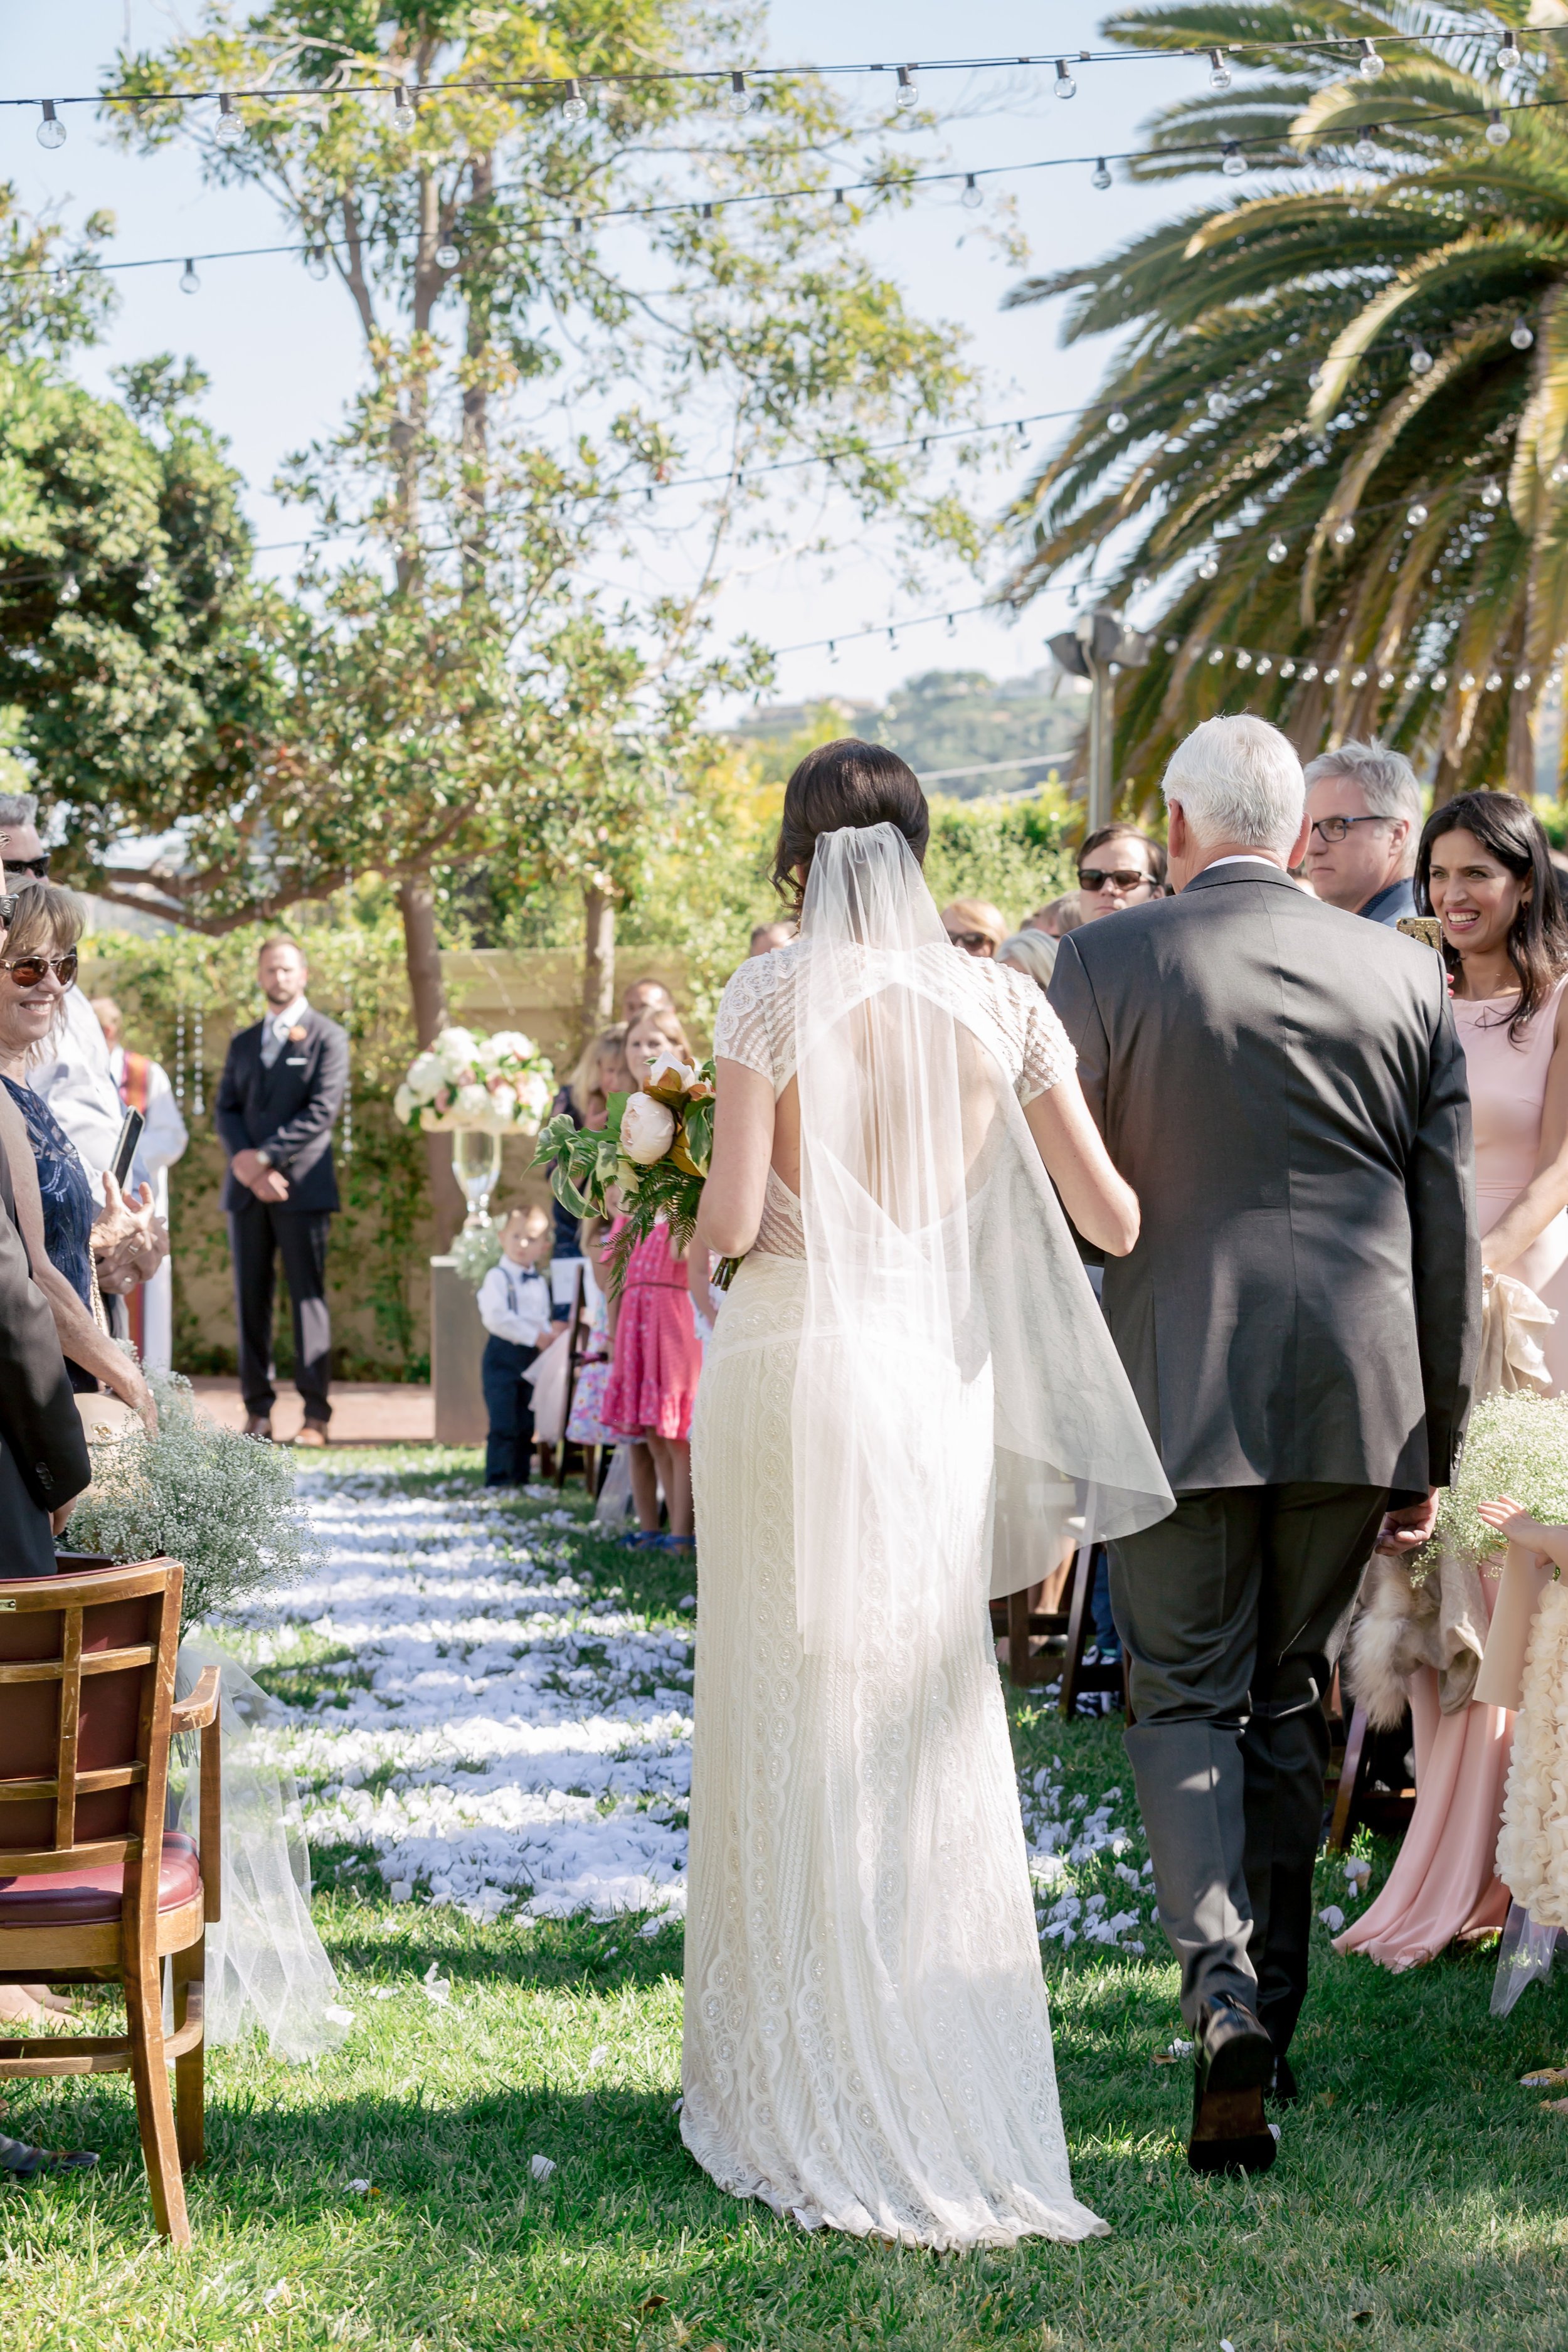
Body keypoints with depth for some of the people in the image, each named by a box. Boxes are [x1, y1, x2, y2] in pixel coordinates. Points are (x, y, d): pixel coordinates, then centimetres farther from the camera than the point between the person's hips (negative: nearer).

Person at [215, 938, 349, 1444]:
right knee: (251, 1299, 3)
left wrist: (265, 1156, -13)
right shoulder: (242, 1044, 18)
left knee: (308, 1297, -6)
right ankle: (258, 1412, 5)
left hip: (302, 1185, -5)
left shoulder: (327, 1038, 3)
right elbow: (227, 1110, 9)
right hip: (247, 1188, 5)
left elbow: (322, 1111, -8)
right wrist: (246, 1164, -10)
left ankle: (316, 1415, -7)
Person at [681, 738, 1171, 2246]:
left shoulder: (775, 993, -5)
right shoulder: (1001, 1003, 2)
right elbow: (1109, 1216, 1)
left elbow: (731, 1220, -10)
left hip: (791, 1359, -3)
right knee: (931, 1729, 12)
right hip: (942, 1371, 3)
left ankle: (802, 2100, 10)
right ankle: (959, 2100, 17)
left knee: (794, 1726, 6)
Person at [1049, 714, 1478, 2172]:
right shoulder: (1405, 977, 7)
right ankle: (1272, 2016, 21)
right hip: (1357, 1396, 3)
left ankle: (1222, 1996, -17)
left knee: (1188, 1703, 4)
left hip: (1181, 1392, -3)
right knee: (1288, 1700, 16)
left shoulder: (1104, 965, -2)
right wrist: (1434, 1439, 13)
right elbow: (1448, 1229, 7)